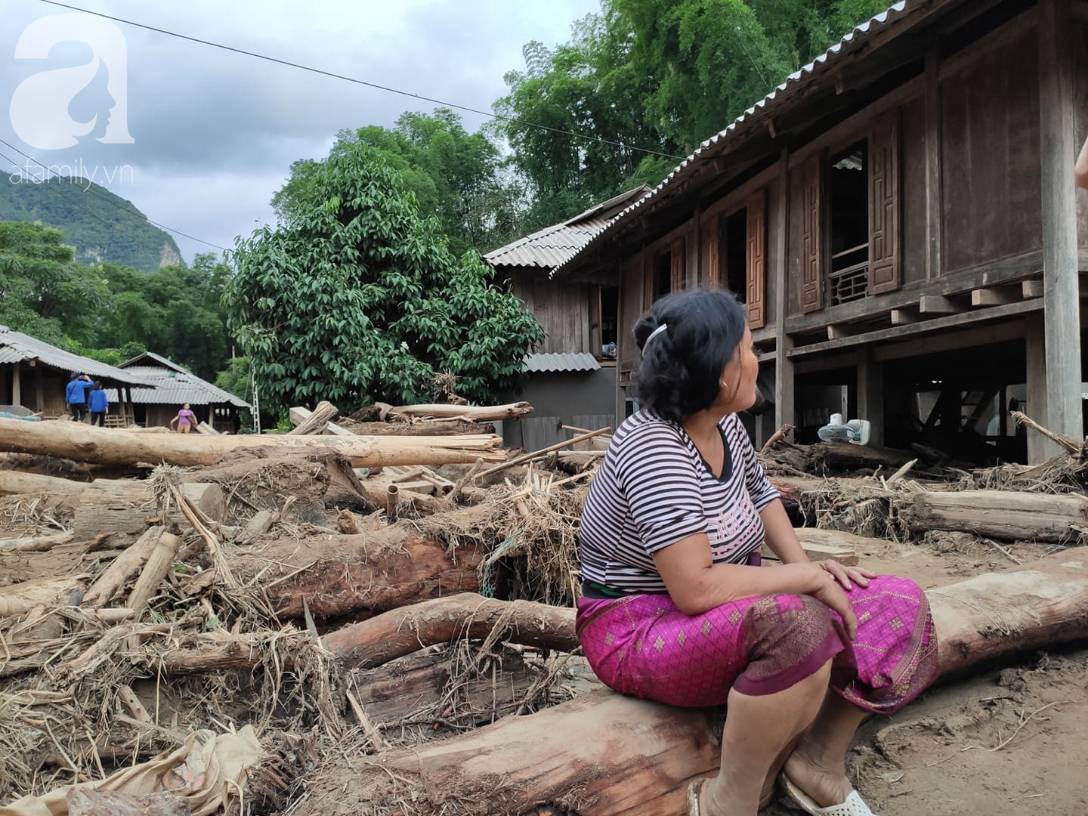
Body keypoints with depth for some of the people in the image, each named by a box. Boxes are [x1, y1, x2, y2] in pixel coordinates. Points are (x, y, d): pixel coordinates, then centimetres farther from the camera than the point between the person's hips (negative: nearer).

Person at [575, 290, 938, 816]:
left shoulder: (725, 425, -1)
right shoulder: (654, 450, -27)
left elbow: (762, 495, 18)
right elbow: (696, 587, -33)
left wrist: (803, 564, 2)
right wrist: (808, 576, -22)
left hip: (728, 615, 9)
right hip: (642, 630, -8)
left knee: (898, 605, -2)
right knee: (795, 625, -37)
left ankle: (818, 762, 6)